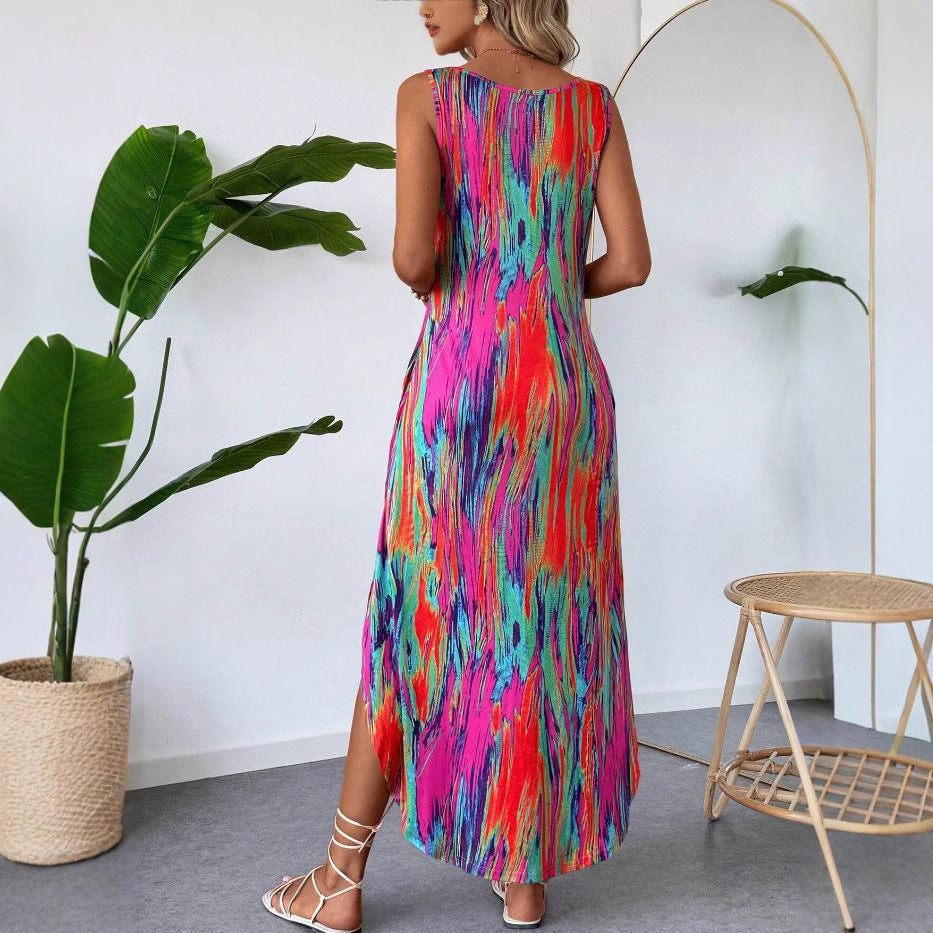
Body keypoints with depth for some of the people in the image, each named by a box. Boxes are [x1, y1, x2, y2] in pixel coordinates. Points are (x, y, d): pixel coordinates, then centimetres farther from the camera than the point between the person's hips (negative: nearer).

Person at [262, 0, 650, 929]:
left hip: (461, 372, -3)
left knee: (419, 614, 6)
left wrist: (435, 287, 7)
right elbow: (630, 262, 2)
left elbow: (411, 252, -14)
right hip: (566, 379, 3)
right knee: (549, 615, 10)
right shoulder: (593, 103, 7)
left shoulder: (428, 95, -2)